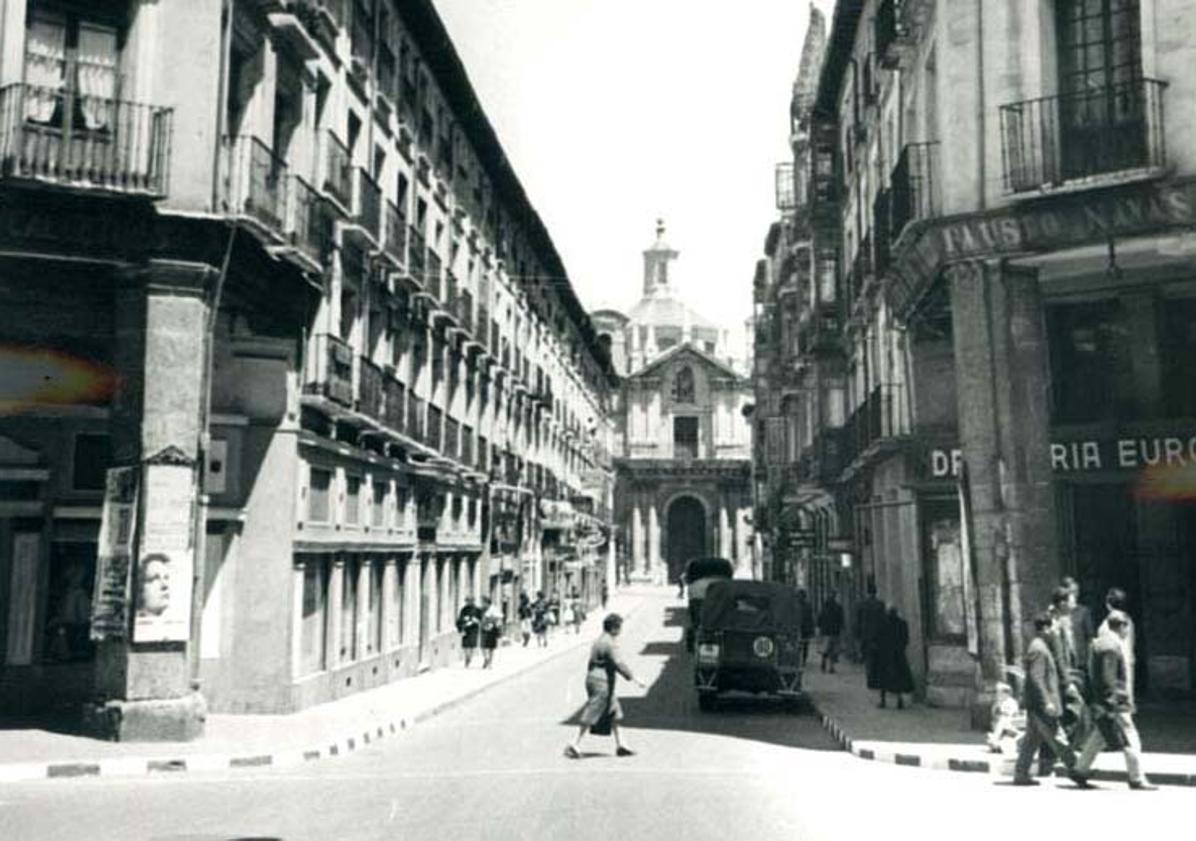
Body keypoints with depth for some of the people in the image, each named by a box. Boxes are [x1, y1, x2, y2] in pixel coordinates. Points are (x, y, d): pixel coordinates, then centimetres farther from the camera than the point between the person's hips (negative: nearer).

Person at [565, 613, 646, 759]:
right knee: (590, 717, -5)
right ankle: (574, 744, -1)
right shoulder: (610, 644, -16)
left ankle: (620, 744, 16)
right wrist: (634, 679, -19)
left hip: (593, 680, 10)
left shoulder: (598, 641, 15)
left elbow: (590, 664, 20)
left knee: (614, 714, 13)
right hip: (602, 683, -10)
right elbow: (619, 664, -22)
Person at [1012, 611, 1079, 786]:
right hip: (1041, 705, -11)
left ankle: (1020, 774, 12)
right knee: (1057, 738, -3)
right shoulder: (1038, 649, -16)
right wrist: (1047, 702, -23)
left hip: (1035, 705, 11)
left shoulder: (1040, 646, 17)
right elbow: (1036, 678, -21)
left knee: (1032, 739, 10)